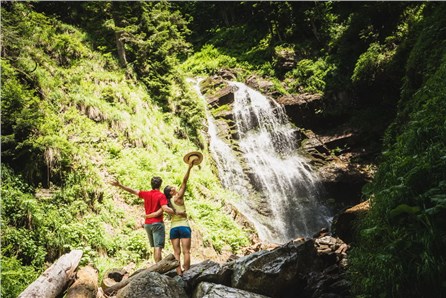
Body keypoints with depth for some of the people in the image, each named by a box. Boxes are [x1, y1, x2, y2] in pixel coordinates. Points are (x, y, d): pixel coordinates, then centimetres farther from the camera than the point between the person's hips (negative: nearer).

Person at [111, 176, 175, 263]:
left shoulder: (146, 194, 7)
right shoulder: (161, 195, -10)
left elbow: (133, 191, 13)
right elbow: (165, 208, -23)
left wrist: (119, 185, 20)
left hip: (147, 224, 6)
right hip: (157, 223, -6)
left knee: (155, 247, 16)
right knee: (158, 247, -10)